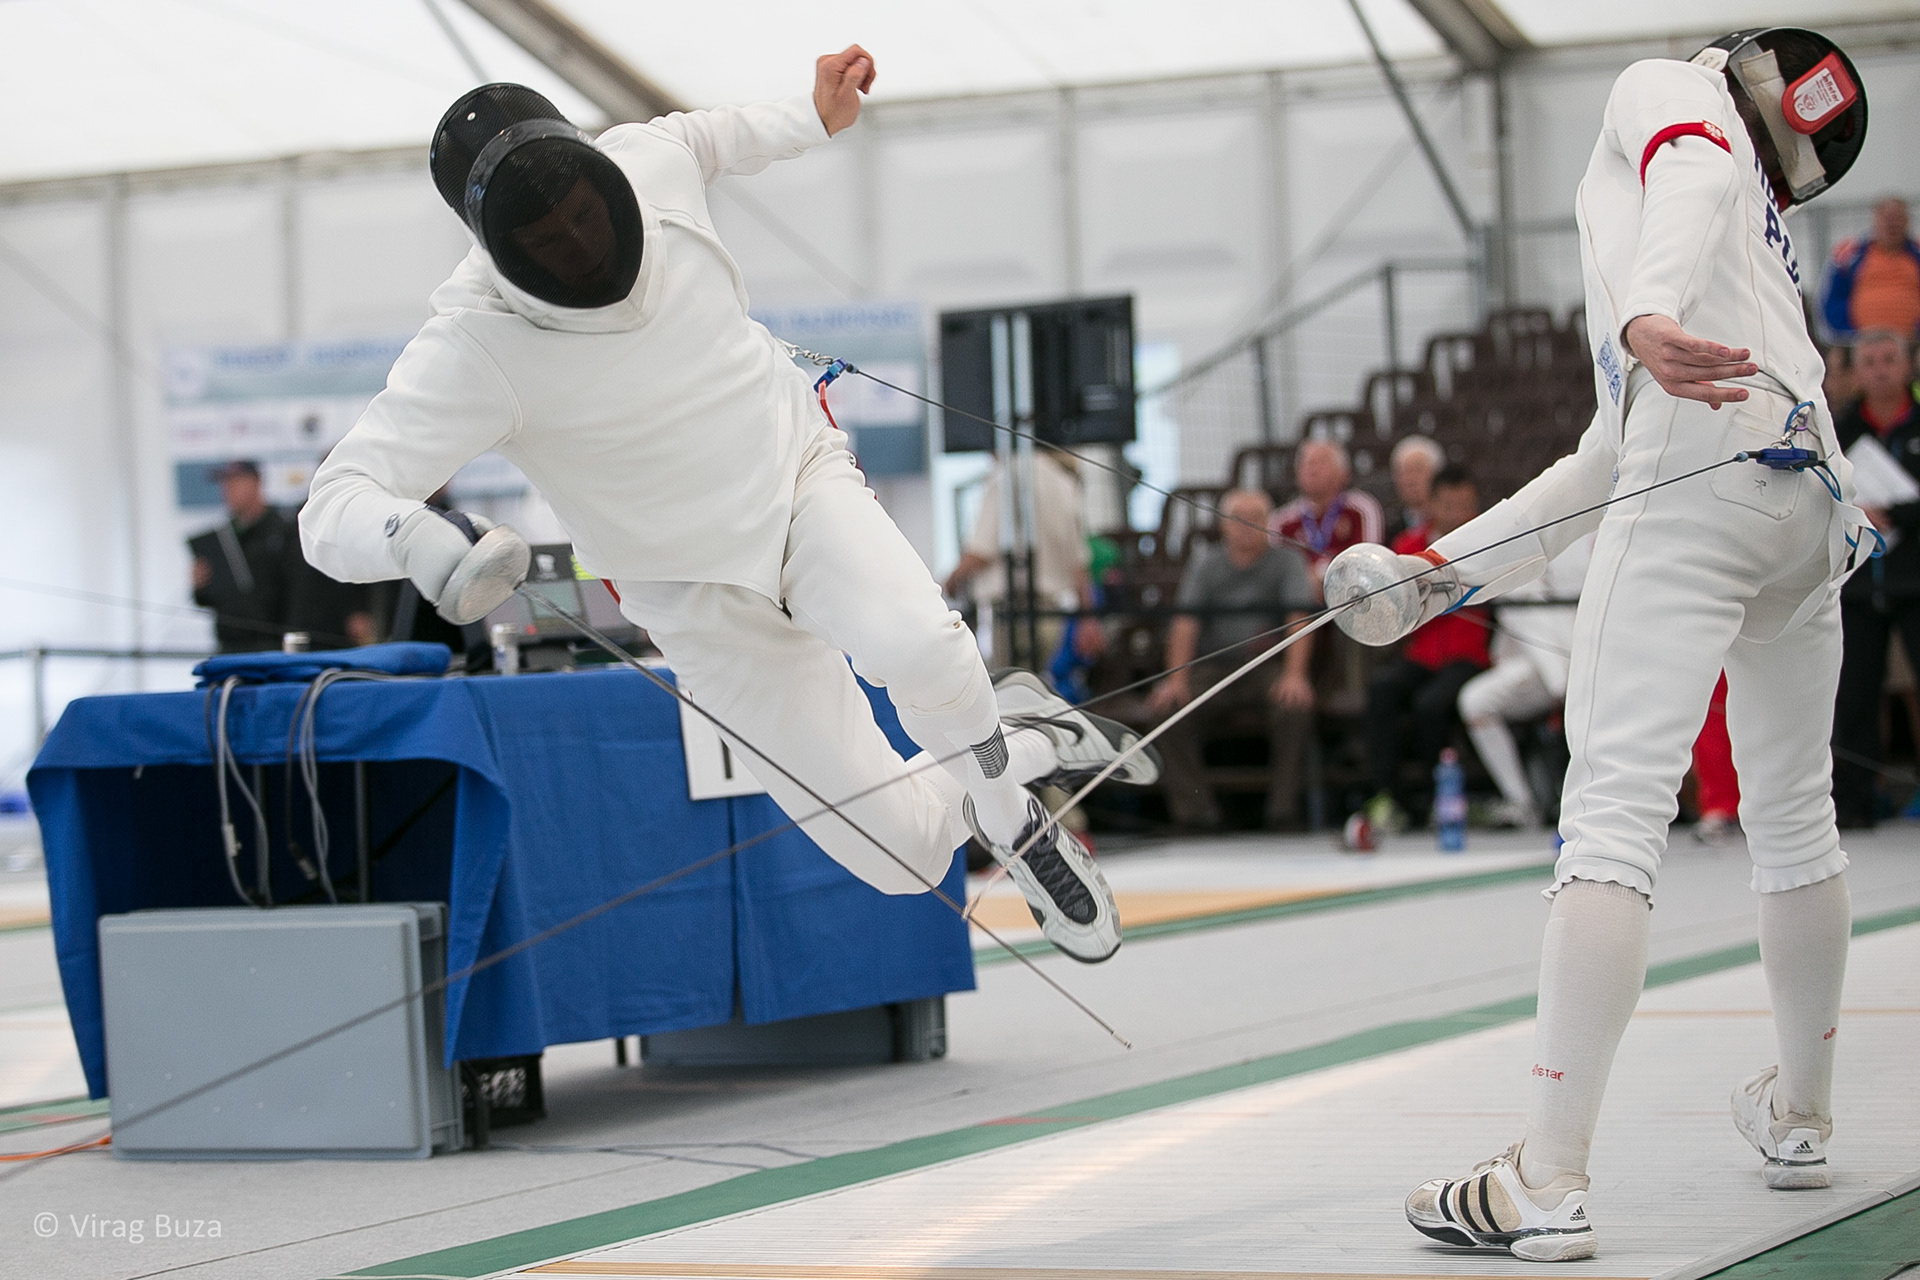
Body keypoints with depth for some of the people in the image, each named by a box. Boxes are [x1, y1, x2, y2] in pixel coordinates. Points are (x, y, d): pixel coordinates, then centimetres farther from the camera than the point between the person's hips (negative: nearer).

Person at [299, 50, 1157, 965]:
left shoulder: (645, 163, -16)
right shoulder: (472, 343, -29)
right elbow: (334, 508, -37)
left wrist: (814, 119, 15)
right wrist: (421, 543, -56)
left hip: (800, 475, 2)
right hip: (707, 604, -2)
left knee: (914, 649, -34)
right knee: (907, 858, -7)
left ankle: (998, 784, 0)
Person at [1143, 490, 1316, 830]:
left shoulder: (1287, 561, 5)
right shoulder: (1205, 562, 10)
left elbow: (1299, 620, -8)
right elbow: (1186, 622, -2)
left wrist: (1294, 675, -26)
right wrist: (1176, 680, -18)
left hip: (1268, 670, -2)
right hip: (1212, 669, 2)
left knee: (1295, 705, -34)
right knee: (1169, 707, -27)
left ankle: (1283, 806, -23)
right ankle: (1193, 807, -25)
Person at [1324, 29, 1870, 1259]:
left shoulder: (1664, 90, 16)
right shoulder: (1760, 242, 35)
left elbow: (1693, 174, -11)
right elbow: (1606, 466, 31)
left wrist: (1649, 316, -31)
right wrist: (1436, 574, 28)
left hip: (1713, 460, -8)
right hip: (1817, 497, 8)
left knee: (1617, 808, -14)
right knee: (1793, 813, 23)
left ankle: (1551, 1180, -22)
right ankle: (1801, 1115, 38)